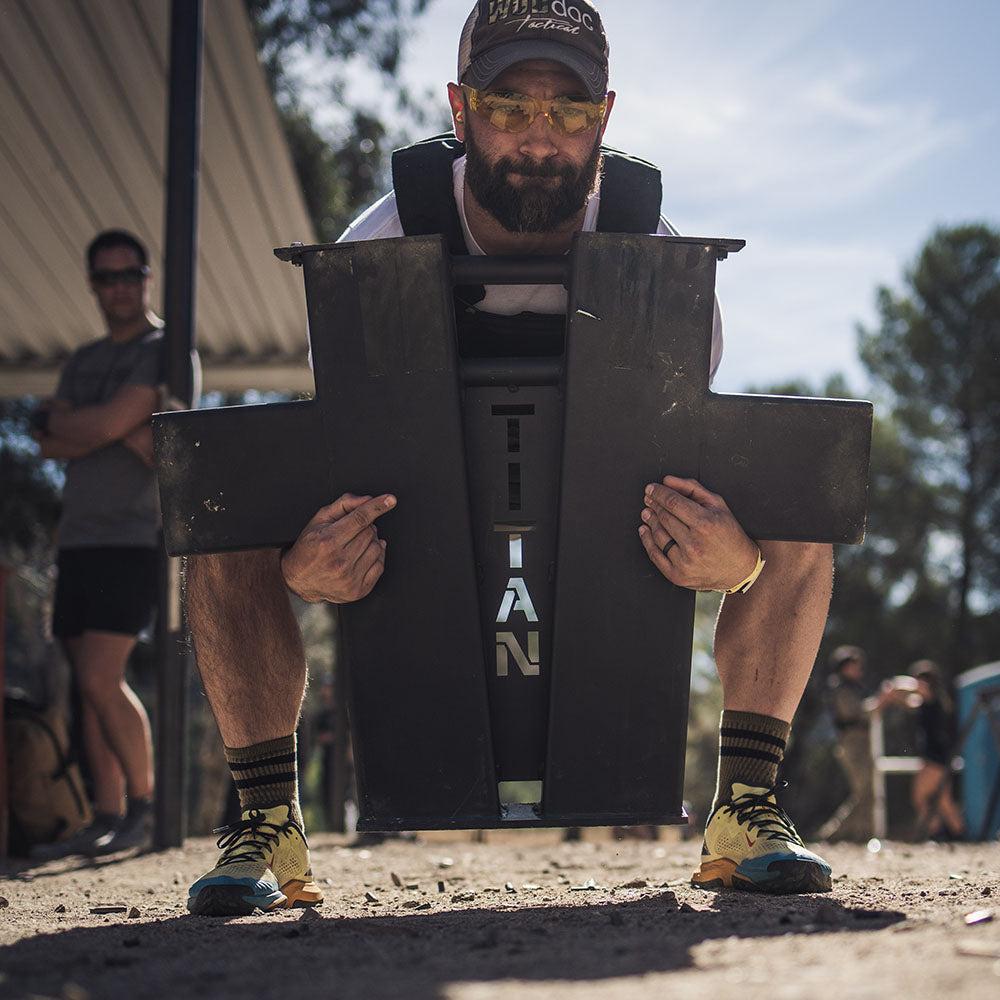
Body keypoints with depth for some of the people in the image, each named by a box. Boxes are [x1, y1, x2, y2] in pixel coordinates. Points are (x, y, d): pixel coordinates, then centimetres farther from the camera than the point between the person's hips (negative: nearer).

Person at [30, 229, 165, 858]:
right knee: (91, 684, 5)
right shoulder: (84, 361, 21)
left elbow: (111, 422, -15)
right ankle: (108, 819, 8)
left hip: (133, 536, -7)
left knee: (100, 677, -15)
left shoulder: (163, 348, -2)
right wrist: (127, 434, -8)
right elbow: (51, 446, 9)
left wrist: (53, 419, 3)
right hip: (79, 538, 7)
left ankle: (146, 805, 0)